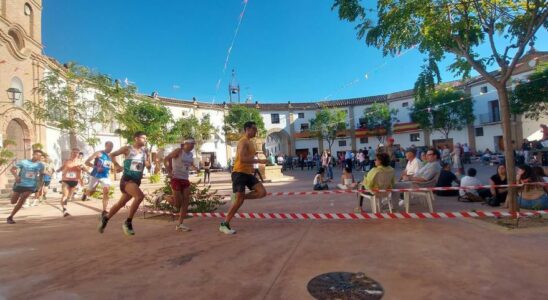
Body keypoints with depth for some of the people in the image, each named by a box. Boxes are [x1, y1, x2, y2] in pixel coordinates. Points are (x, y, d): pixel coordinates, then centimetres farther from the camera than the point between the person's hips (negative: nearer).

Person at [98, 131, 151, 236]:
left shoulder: (144, 151, 8)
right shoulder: (128, 148, -3)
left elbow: (148, 166, 2)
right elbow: (112, 155, 4)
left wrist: (148, 156, -10)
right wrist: (117, 165, -8)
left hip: (137, 181, 6)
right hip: (127, 179, -6)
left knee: (121, 203, 19)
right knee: (140, 196, -29)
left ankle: (105, 219, 42)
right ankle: (128, 222, -17)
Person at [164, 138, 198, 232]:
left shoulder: (191, 154, 11)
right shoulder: (178, 151, -9)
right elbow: (166, 159, -12)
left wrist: (196, 168, 7)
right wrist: (169, 172, -17)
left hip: (185, 180, 7)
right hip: (176, 179, -7)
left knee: (186, 201, 1)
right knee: (178, 203, -6)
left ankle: (180, 225, 9)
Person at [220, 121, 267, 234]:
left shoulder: (250, 142, 19)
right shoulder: (243, 141, -13)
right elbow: (242, 159, -26)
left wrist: (253, 167, 23)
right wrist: (259, 161, -24)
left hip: (248, 173, 9)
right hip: (239, 173, -9)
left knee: (262, 192, -4)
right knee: (239, 201, -9)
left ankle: (238, 197, 9)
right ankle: (224, 225, 4)